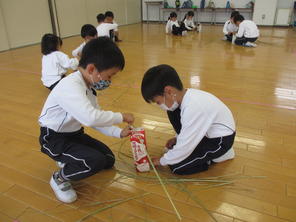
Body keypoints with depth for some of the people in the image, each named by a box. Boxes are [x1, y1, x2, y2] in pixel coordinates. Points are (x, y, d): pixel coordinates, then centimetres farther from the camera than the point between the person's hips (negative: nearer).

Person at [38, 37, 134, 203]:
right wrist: (121, 117, -32)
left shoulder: (89, 86, -1)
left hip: (74, 134, 9)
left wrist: (118, 132, -7)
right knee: (95, 161, -27)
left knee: (108, 160, 9)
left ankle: (69, 160, 24)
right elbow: (91, 118, -46)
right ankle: (60, 178, 0)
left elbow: (97, 118, 4)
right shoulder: (69, 86, -32)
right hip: (53, 138, -9)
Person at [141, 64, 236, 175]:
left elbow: (184, 148, -27)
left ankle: (220, 153, 3)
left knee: (177, 167, -12)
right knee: (172, 111, -4)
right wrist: (178, 138, 9)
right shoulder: (187, 95, -9)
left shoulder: (192, 108, -35)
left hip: (221, 139, -8)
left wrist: (162, 161, -12)